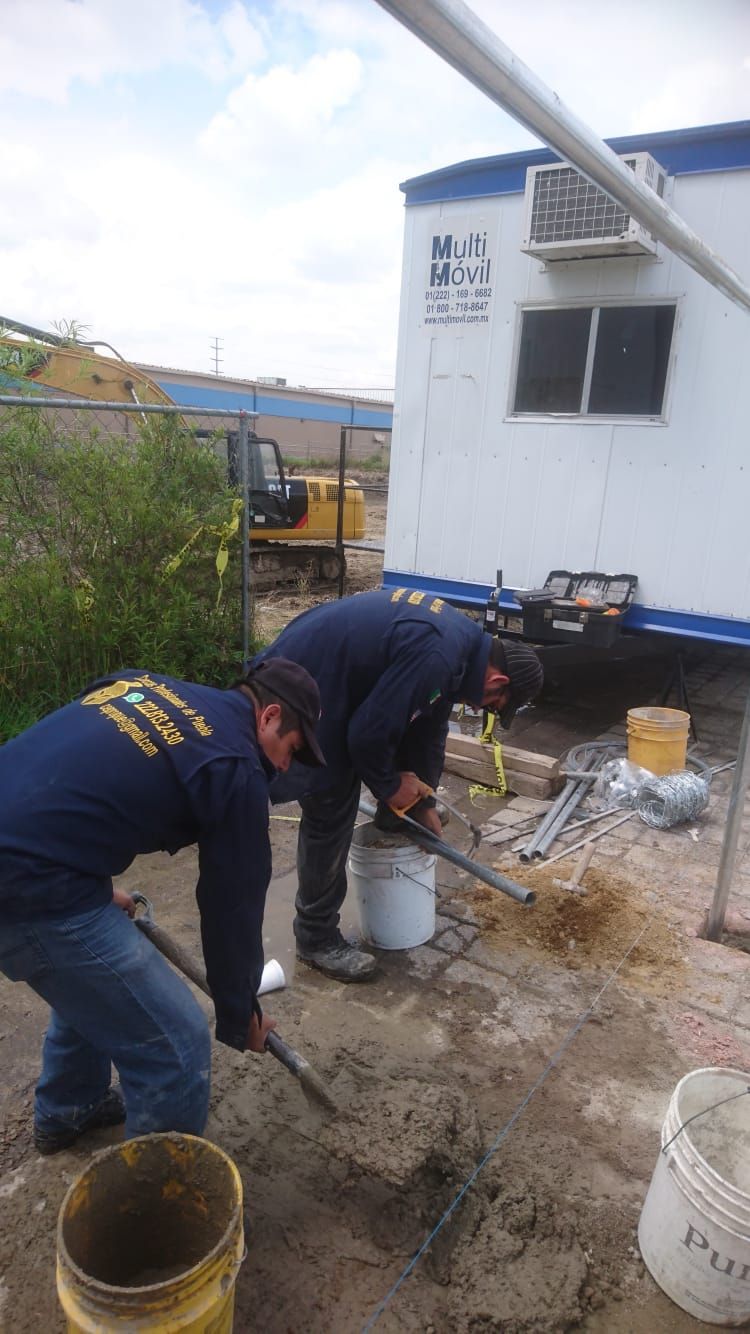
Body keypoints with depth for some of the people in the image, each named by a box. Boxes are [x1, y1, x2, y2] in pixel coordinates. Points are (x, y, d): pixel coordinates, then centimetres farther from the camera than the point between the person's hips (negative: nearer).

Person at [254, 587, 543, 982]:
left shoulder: (465, 643, 5)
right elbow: (369, 731, -25)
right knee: (331, 812, -3)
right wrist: (389, 786, -6)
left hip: (326, 682, 10)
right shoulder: (436, 656, -28)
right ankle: (317, 938, 13)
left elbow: (427, 725, 15)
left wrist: (425, 803, 20)